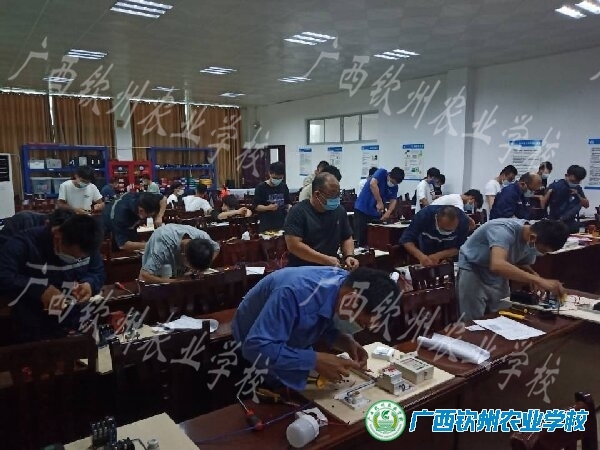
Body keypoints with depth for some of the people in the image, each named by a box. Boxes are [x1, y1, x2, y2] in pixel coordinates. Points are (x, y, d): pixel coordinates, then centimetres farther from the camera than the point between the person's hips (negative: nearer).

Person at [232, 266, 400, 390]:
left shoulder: (345, 282, -18)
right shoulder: (298, 293, -42)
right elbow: (256, 347, -42)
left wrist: (346, 341, -21)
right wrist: (315, 360, -41)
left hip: (290, 350, 6)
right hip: (254, 357, -6)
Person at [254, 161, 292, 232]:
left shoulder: (284, 187, 9)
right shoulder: (261, 187, -5)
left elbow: (288, 202, 18)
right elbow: (256, 207, -6)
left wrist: (289, 207, -5)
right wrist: (268, 208, -23)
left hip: (282, 224, 4)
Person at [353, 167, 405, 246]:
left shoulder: (394, 187, 5)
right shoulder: (382, 173, -12)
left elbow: (393, 200, 0)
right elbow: (373, 184, -28)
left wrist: (388, 212, -20)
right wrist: (379, 202, -28)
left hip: (376, 212, 6)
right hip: (362, 209, -6)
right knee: (360, 237, -6)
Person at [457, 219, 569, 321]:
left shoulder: (532, 244, -8)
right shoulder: (504, 230, -32)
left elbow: (524, 267, 7)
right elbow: (497, 265, -48)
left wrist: (535, 276, -16)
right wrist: (540, 280, -49)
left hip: (498, 277, 7)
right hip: (472, 273, -7)